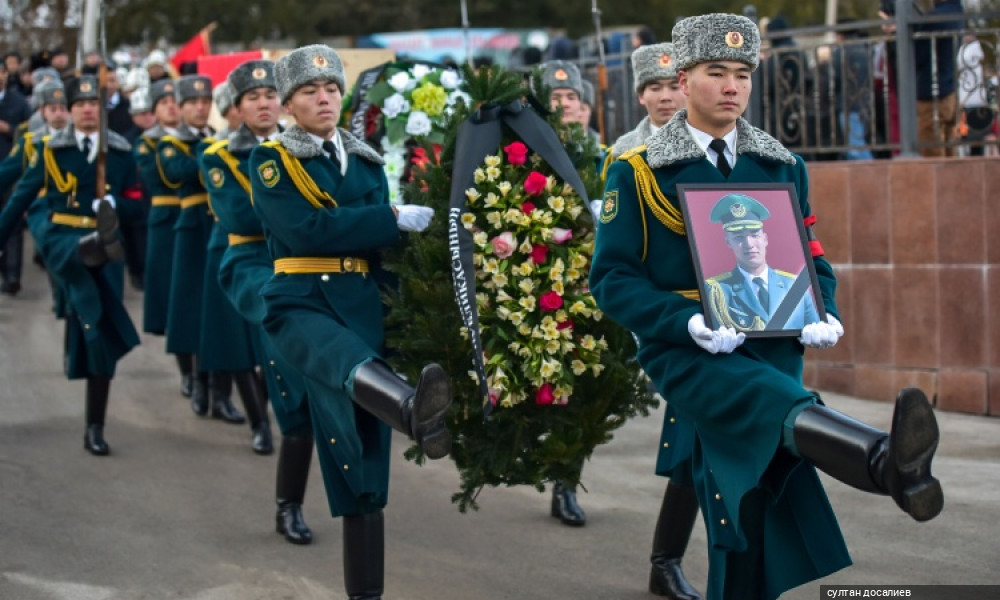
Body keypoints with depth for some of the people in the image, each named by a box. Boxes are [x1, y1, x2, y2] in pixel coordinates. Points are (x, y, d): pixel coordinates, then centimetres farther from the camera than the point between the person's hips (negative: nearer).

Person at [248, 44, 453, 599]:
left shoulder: (366, 161, 18)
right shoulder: (270, 160, 3)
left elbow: (377, 239, 14)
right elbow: (306, 230, -12)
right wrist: (396, 218, -14)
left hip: (362, 307, 5)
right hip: (299, 303, -5)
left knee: (364, 467, 2)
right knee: (349, 361, -41)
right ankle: (419, 414, -74)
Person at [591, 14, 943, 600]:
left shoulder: (783, 167, 16)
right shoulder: (637, 173, 4)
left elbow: (811, 259, 21)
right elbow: (611, 277, -1)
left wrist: (823, 316, -2)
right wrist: (691, 323, -17)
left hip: (772, 349, 6)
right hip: (687, 353, -6)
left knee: (750, 520, 0)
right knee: (774, 401, -37)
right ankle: (892, 463, -68)